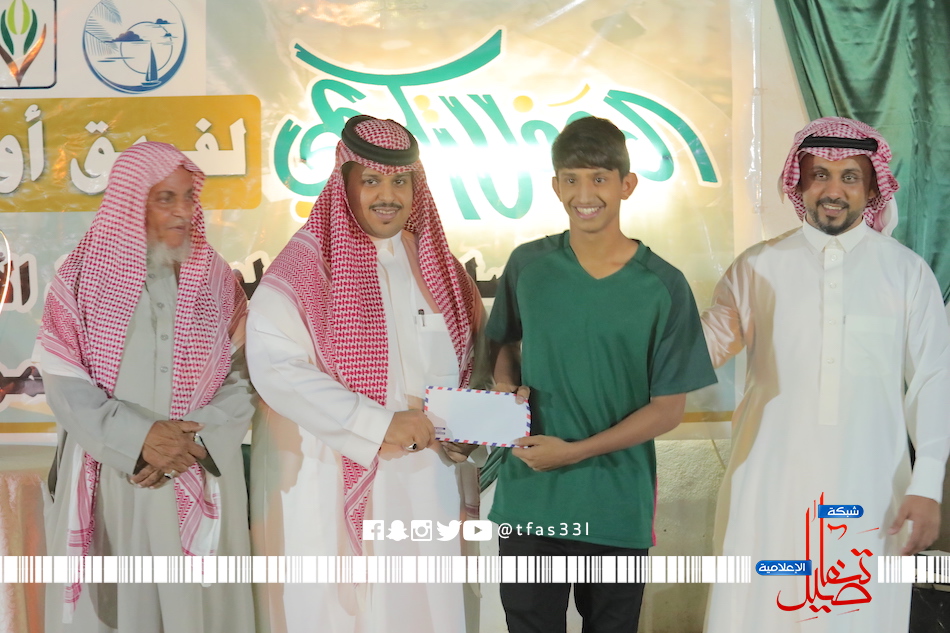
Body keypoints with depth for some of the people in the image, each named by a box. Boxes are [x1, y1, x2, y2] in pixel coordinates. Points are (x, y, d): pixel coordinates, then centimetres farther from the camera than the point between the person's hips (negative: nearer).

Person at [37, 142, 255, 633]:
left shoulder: (215, 279, 5)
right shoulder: (84, 278, 0)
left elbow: (244, 375, 0)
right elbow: (65, 384, -6)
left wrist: (197, 439, -15)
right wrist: (139, 438, -18)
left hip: (201, 478, 1)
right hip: (109, 477, -1)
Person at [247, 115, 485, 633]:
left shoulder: (434, 264, 9)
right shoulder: (304, 266, -7)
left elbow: (466, 364, 18)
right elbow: (274, 366, -19)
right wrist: (379, 425, -19)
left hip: (421, 487, 5)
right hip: (327, 488, -4)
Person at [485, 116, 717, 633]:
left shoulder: (662, 287, -8)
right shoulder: (528, 265, -1)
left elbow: (668, 408, -6)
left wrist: (574, 451, -15)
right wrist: (506, 385, -7)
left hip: (617, 508, -1)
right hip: (527, 498, 1)